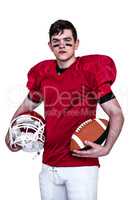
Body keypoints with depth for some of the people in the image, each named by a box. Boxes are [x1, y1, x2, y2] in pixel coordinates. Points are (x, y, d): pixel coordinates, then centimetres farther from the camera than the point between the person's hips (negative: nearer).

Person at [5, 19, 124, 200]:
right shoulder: (43, 74, 7)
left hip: (81, 165, -4)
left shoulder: (90, 70, -6)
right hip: (49, 167, 5)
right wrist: (11, 134, 10)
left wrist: (106, 148, -18)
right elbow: (27, 107, 22)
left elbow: (116, 114, -5)